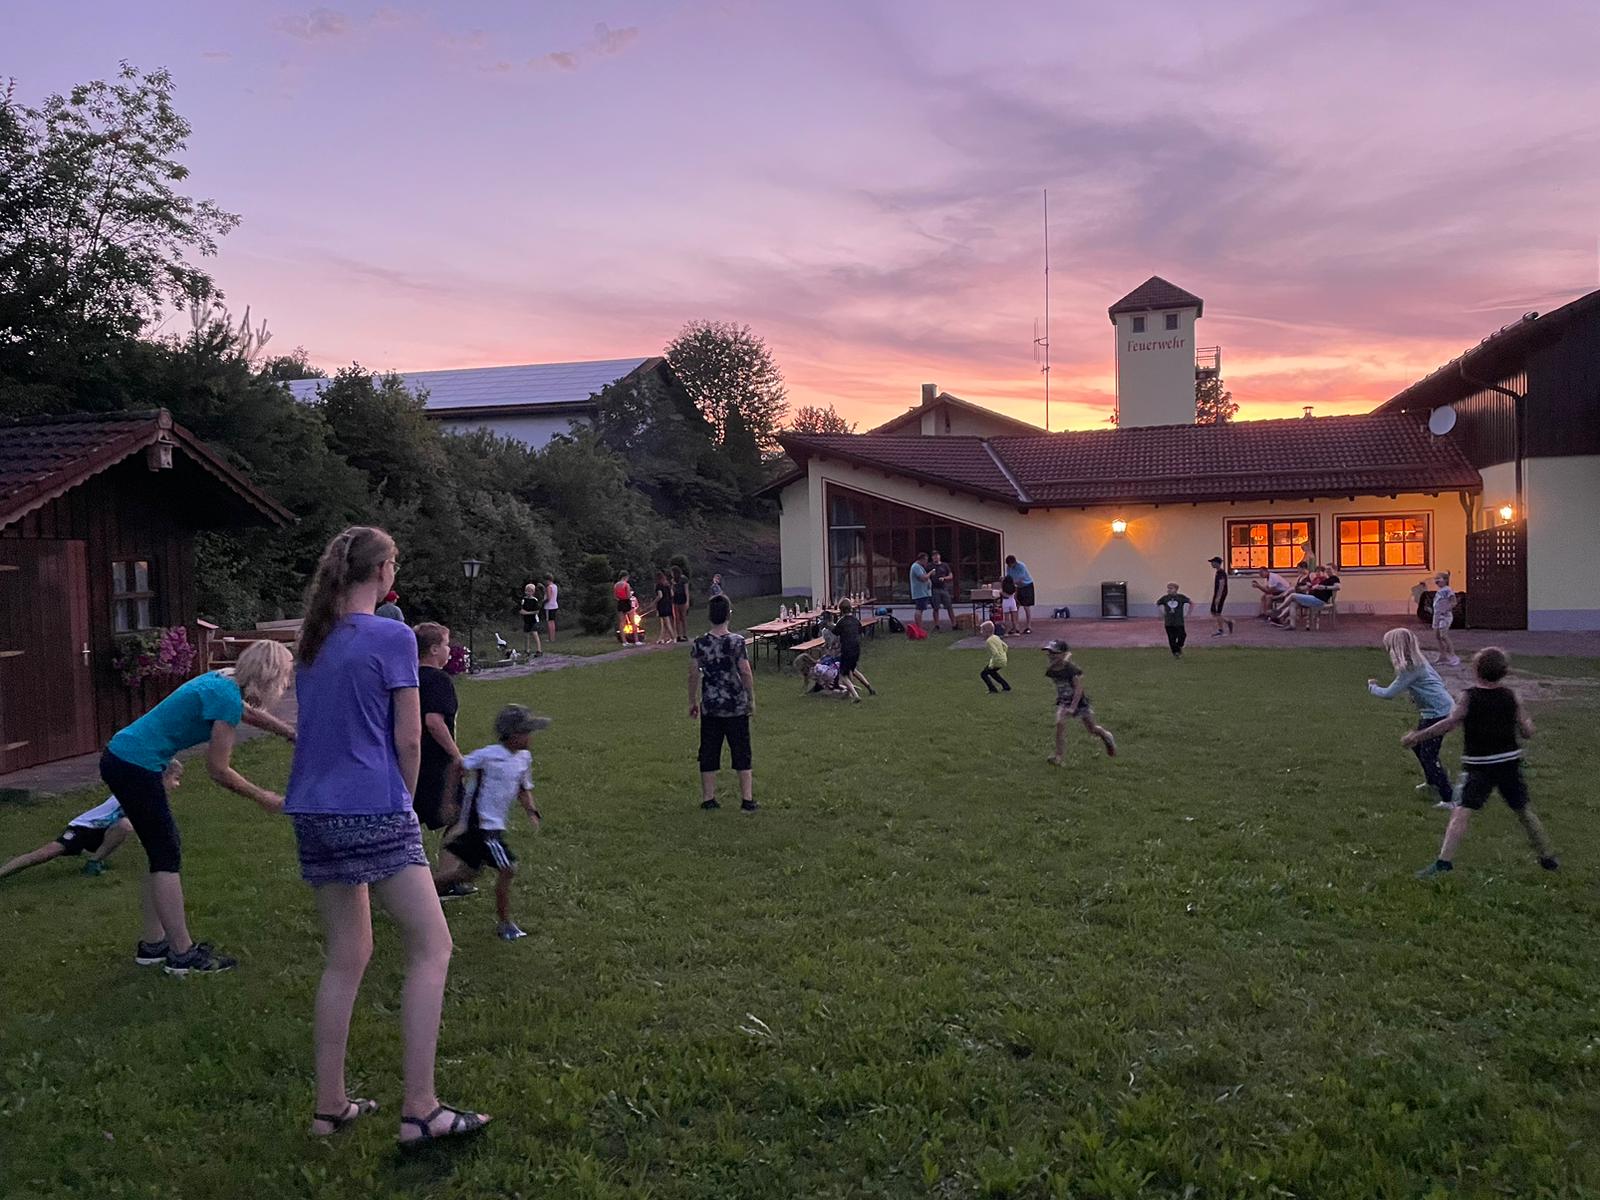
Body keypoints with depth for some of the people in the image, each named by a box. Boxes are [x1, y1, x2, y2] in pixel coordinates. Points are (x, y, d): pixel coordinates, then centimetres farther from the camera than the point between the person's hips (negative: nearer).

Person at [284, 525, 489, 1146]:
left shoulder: (313, 641, 13)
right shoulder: (392, 638, -8)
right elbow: (408, 739, -8)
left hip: (313, 813, 8)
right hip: (373, 811, -8)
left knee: (346, 956, 17)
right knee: (432, 948, 0)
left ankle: (330, 1104, 22)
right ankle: (419, 1108, -2)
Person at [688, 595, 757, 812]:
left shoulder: (699, 644, -5)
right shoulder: (737, 642, -12)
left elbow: (694, 675, 0)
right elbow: (746, 674, -10)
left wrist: (692, 702, 12)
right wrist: (752, 700, 2)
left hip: (710, 707, 2)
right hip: (736, 706, -2)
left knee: (709, 753, 11)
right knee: (742, 753, 7)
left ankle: (708, 798, 17)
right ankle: (747, 799, 9)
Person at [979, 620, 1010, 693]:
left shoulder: (989, 641, -20)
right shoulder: (996, 637, 8)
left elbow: (995, 653, -28)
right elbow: (1005, 646, 18)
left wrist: (992, 664, -21)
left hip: (998, 662, -9)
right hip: (1003, 660, 9)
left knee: (983, 674, 3)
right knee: (991, 672, 32)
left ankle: (993, 690, -3)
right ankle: (1006, 687, 34)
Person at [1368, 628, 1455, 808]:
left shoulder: (1410, 668, -21)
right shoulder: (1418, 661, 8)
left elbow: (1389, 694, -19)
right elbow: (1438, 681, 19)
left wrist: (1372, 687, 0)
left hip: (1437, 712, -10)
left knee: (1428, 755, -9)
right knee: (1417, 745, 25)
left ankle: (1448, 799, -7)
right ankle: (1432, 781, 43)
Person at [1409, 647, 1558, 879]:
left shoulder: (1468, 697, -8)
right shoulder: (1511, 697, 2)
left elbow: (1450, 722, -22)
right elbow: (1528, 732, 2)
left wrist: (1417, 736, -21)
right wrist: (1526, 718, 23)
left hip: (1479, 766, -4)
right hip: (1510, 762, 4)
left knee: (1461, 813, -13)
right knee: (1524, 811, 23)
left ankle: (1444, 862, -26)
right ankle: (1548, 858, 38)